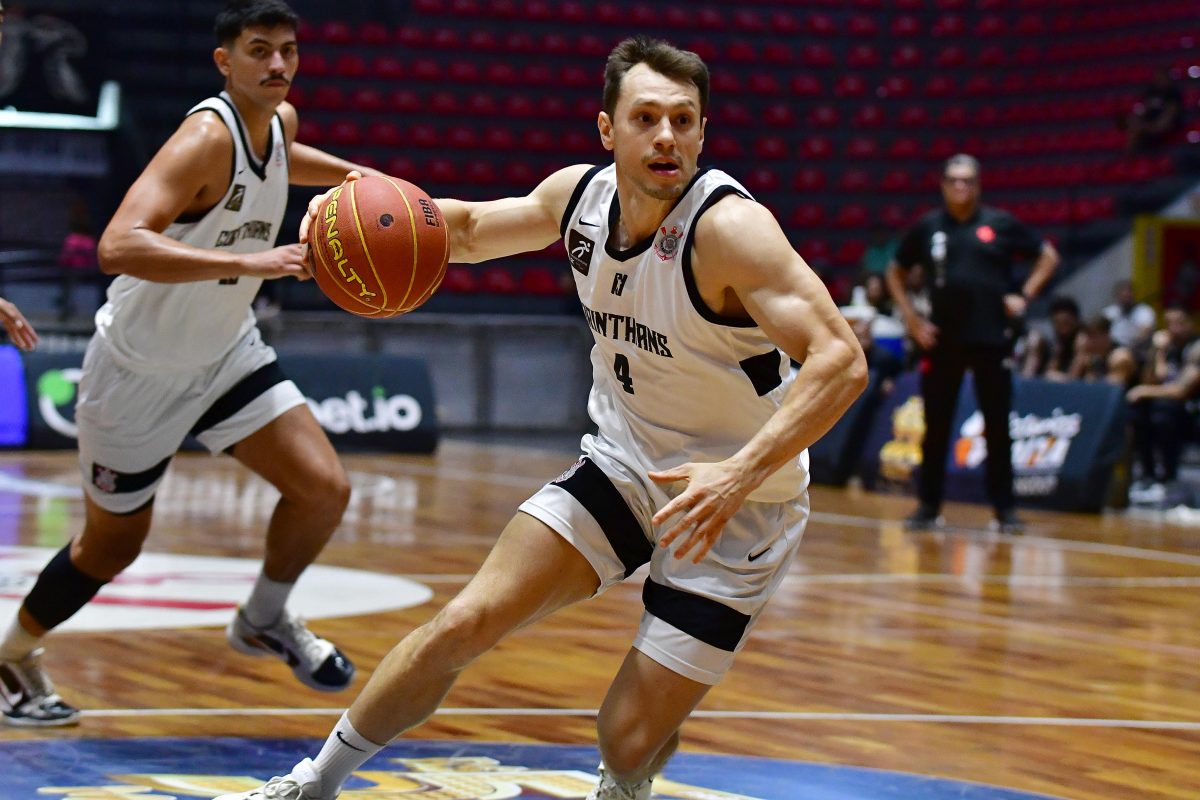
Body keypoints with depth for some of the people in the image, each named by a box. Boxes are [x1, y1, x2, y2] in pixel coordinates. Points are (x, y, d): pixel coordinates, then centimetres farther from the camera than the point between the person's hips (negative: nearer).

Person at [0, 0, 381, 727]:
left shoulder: (276, 122, -4)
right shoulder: (206, 137, -29)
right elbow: (119, 246, -44)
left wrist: (353, 175, 13)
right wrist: (251, 263, -50)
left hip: (225, 352, 7)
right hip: (139, 370, -6)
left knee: (325, 488, -8)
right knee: (113, 545, 9)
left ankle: (265, 619, 18)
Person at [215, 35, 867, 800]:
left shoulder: (729, 227, -26)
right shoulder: (580, 195, -5)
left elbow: (841, 360, -35)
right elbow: (472, 229, 15)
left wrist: (741, 472, -46)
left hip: (738, 502, -5)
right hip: (623, 463, 5)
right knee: (465, 624, -7)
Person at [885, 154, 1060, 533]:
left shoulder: (1001, 224, 2)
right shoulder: (927, 227, 6)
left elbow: (1048, 255, 11)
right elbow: (895, 272, 15)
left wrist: (1025, 296, -1)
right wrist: (911, 318, 5)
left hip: (991, 339, -1)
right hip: (941, 340, 1)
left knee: (997, 426, 2)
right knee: (936, 426, 5)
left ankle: (1005, 508, 9)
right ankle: (929, 505, 13)